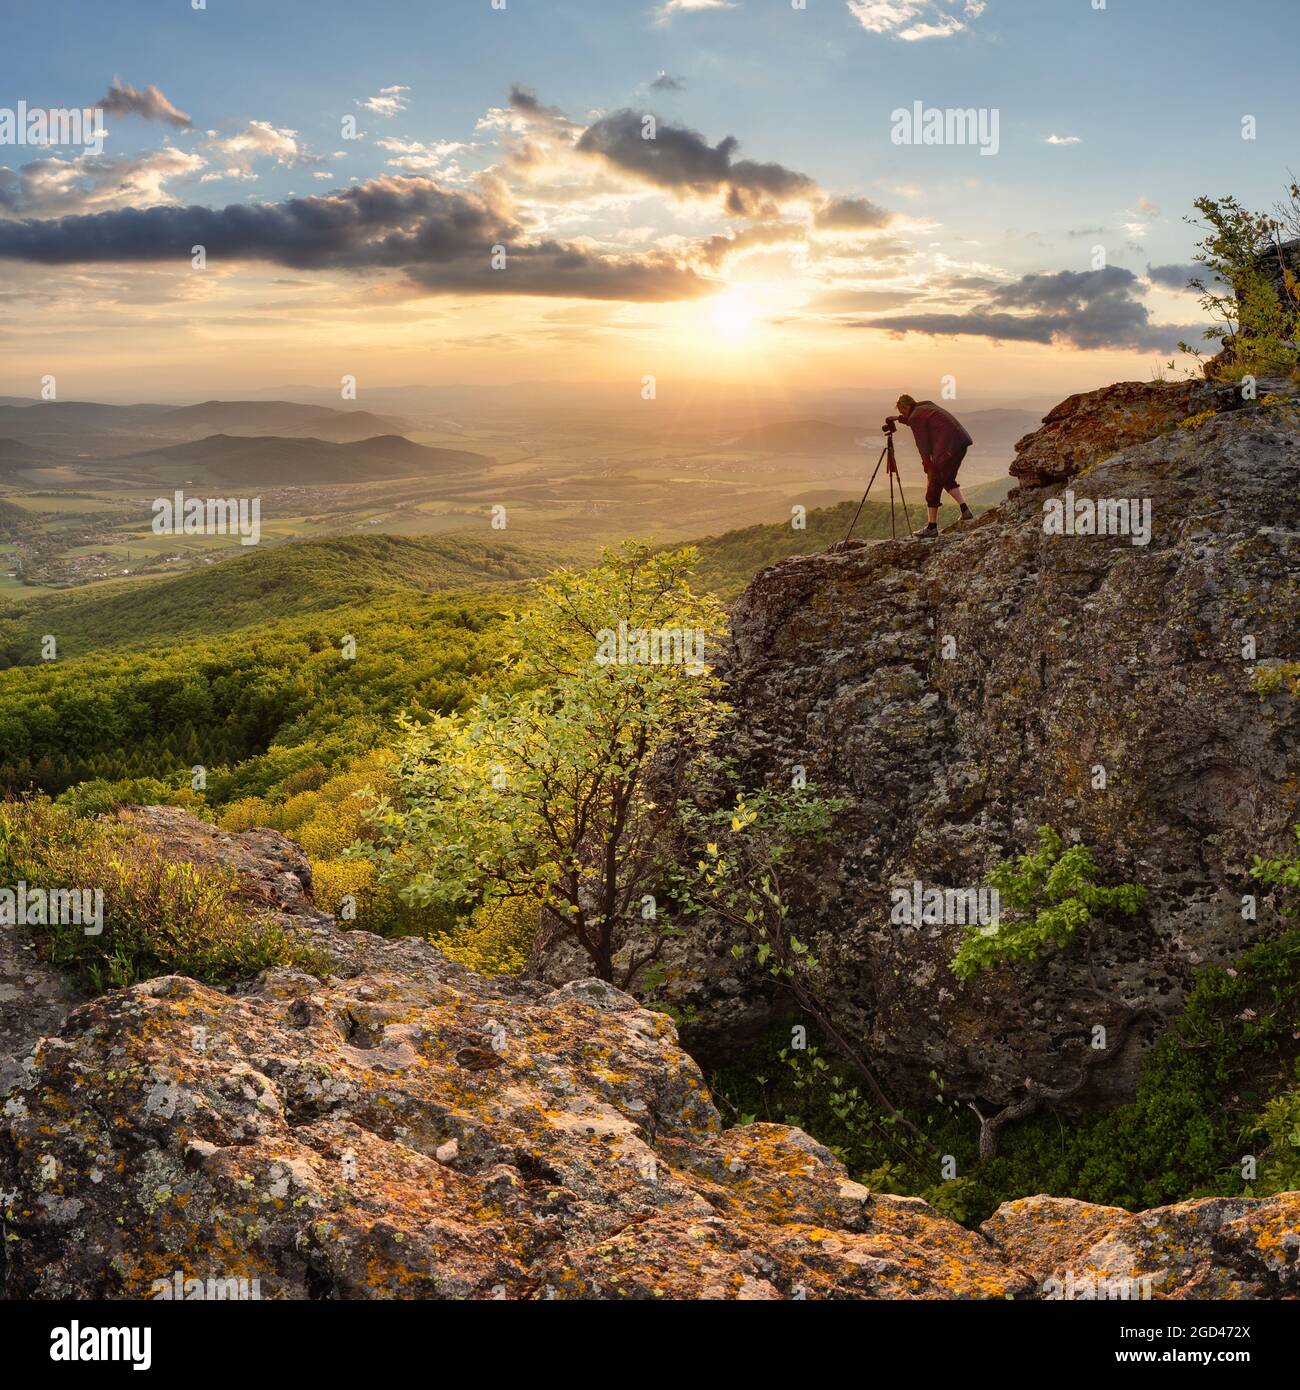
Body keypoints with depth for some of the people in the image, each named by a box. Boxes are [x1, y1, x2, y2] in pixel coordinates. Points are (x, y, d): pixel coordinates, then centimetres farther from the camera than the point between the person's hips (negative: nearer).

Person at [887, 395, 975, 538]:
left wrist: (928, 466, -4)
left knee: (934, 485, -1)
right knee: (947, 479, 25)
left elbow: (922, 445, -8)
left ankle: (932, 528, 0)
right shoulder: (927, 406, 22)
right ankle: (966, 512, 15)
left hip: (947, 448, -9)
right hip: (962, 441, 9)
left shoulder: (915, 417, -4)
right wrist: (900, 418, 36)